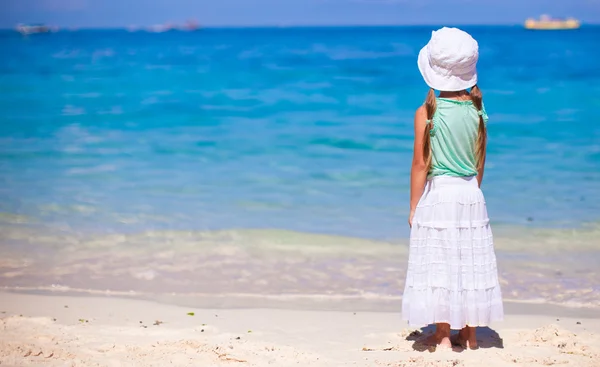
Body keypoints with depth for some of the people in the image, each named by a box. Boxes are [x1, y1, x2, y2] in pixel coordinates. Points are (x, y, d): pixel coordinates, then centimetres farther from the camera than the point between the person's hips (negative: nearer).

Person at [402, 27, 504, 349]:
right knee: (468, 262, 12)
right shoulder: (476, 110, 1)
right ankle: (469, 335, 20)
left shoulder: (427, 112, -12)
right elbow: (480, 163, 8)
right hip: (471, 194, 4)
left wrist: (414, 207, -1)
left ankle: (443, 336, 8)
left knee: (439, 263, 3)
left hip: (438, 194, -4)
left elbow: (420, 164, -9)